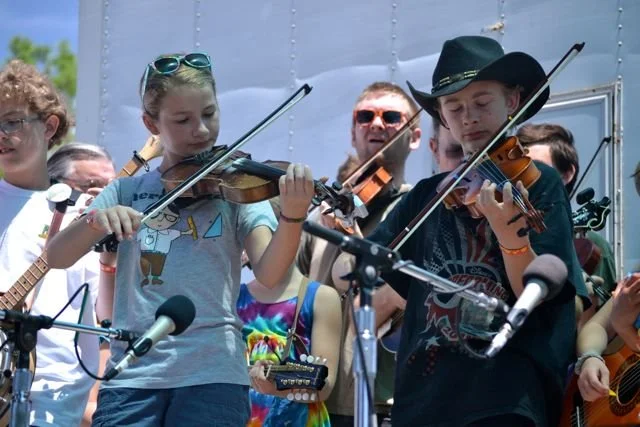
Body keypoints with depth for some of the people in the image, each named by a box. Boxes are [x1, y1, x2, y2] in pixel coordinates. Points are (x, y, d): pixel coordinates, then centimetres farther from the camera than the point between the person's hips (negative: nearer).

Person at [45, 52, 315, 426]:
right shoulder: (126, 192, 13)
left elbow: (269, 275, -8)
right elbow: (56, 258, 3)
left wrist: (293, 216, -26)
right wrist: (96, 219, -17)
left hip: (212, 376, -1)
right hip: (132, 374, 2)